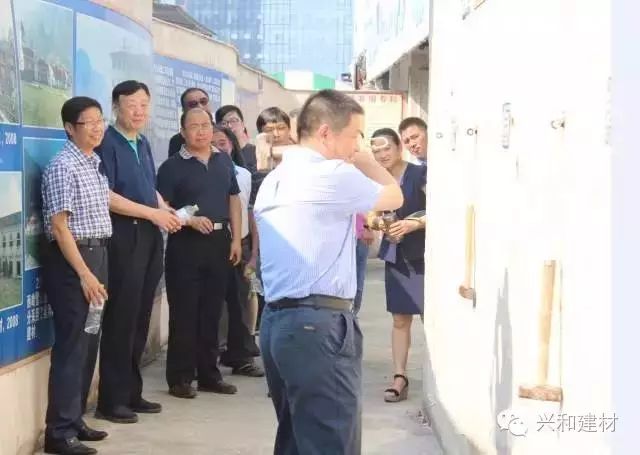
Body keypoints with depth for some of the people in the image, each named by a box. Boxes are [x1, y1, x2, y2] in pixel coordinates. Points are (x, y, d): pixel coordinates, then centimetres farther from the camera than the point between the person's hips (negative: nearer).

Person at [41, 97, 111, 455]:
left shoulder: (95, 164, 12)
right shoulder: (63, 167, -13)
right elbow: (59, 226, -16)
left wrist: (97, 270, 11)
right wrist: (84, 274, -19)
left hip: (97, 255, 9)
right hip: (72, 260, -9)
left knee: (89, 342, 13)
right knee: (72, 344, -6)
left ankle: (75, 419, 24)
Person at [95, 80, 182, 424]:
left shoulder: (143, 144, 15)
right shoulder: (107, 143, -9)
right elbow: (106, 196, -16)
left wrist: (167, 211, 5)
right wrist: (153, 213, -15)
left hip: (150, 235, 8)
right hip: (124, 235, -8)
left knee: (141, 317, 10)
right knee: (121, 317, -5)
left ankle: (131, 392, 18)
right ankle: (111, 399, 2)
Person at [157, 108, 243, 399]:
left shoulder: (224, 161, 12)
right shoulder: (172, 167, -3)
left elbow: (234, 200, 15)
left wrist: (236, 239, 8)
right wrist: (190, 220, -21)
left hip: (219, 242, 5)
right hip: (185, 244, -5)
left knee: (212, 311, 11)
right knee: (184, 313, -1)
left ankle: (209, 374, 20)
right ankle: (180, 377, 7)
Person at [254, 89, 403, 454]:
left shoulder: (274, 181, 18)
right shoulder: (333, 174, -9)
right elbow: (394, 196, 4)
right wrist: (365, 159, 13)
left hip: (278, 319, 9)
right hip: (319, 324, -9)